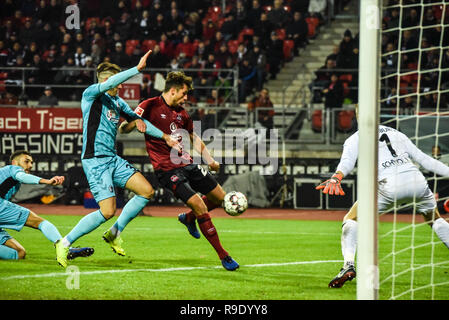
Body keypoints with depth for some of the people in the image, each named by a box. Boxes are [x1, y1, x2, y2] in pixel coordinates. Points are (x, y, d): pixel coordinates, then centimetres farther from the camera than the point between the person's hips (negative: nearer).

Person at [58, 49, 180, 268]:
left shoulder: (117, 102, 16)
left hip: (112, 159, 9)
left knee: (146, 191, 0)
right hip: (95, 161, -8)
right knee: (108, 211, -16)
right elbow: (109, 83, -26)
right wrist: (138, 69, -29)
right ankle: (65, 243, -2)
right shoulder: (91, 94, -7)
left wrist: (164, 136, 26)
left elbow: (136, 119, 28)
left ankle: (114, 233, 12)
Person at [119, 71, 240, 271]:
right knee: (201, 208, -16)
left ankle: (188, 218, 39)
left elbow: (193, 137, 27)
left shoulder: (181, 112, 13)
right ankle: (223, 256, -5)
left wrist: (210, 160, 22)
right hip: (167, 170, -8)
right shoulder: (150, 106, -9)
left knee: (220, 197, 12)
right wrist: (135, 123, -34)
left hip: (187, 164, 8)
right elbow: (123, 129, -12)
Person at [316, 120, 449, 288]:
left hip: (390, 186, -4)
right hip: (418, 181, 4)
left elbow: (348, 160, -5)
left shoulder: (355, 139, 17)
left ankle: (349, 265, -10)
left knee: (352, 219, 11)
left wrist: (337, 177, -23)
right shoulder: (397, 134, 29)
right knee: (435, 219, 28)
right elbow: (424, 159, 24)